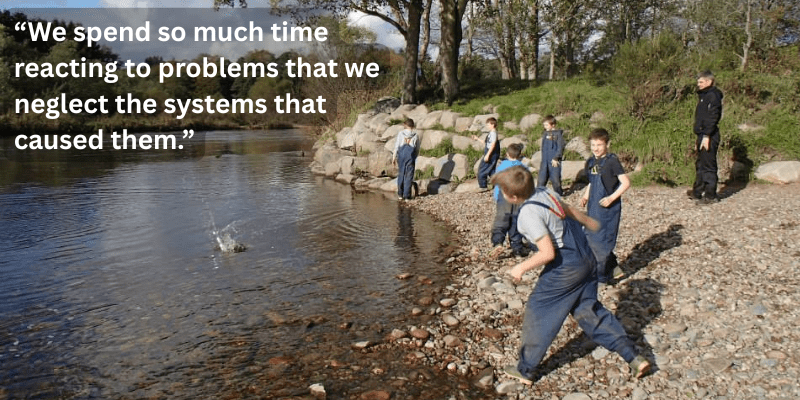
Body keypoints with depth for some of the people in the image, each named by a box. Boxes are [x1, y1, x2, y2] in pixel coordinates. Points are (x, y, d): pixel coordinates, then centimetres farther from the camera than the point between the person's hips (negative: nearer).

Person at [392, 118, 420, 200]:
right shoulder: (415, 136, 3)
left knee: (401, 175, 12)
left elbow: (396, 146, 2)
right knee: (409, 176, 1)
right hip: (410, 155, -1)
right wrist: (415, 157, 23)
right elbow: (417, 149, 8)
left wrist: (394, 157, 7)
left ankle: (400, 195, 15)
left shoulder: (400, 134, 3)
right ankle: (407, 196, -1)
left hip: (401, 154, 1)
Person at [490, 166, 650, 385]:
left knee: (537, 313, 7)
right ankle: (634, 357, 19)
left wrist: (521, 268, -11)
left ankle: (525, 370, 19)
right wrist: (589, 221, 37)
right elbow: (569, 210, 19)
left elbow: (548, 253, -24)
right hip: (585, 258, 9)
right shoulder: (545, 192, 2)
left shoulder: (528, 214, -24)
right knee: (588, 310, 19)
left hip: (566, 268, -9)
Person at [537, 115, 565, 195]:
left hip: (554, 162, -5)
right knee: (541, 180, 4)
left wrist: (556, 158, -16)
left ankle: (558, 194, 18)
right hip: (545, 161, 5)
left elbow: (560, 147, -10)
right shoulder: (545, 134, 12)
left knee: (555, 179, 3)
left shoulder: (558, 134, -6)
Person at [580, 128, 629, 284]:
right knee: (591, 239, 12)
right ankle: (613, 269, 27)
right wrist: (586, 196, 9)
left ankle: (600, 275, 10)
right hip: (593, 207, 8)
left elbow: (626, 182, -14)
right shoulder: (591, 162, 10)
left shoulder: (612, 161, -12)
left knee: (602, 241, -4)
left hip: (608, 208, -8)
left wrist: (612, 197, -21)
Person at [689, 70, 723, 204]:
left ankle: (711, 195, -1)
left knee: (708, 165, -6)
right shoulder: (703, 96, 19)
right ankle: (697, 192, 22)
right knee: (700, 164, 14)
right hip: (702, 135, 10)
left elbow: (712, 118, -19)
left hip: (709, 137, -10)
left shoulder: (713, 96, -11)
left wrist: (706, 136, -24)